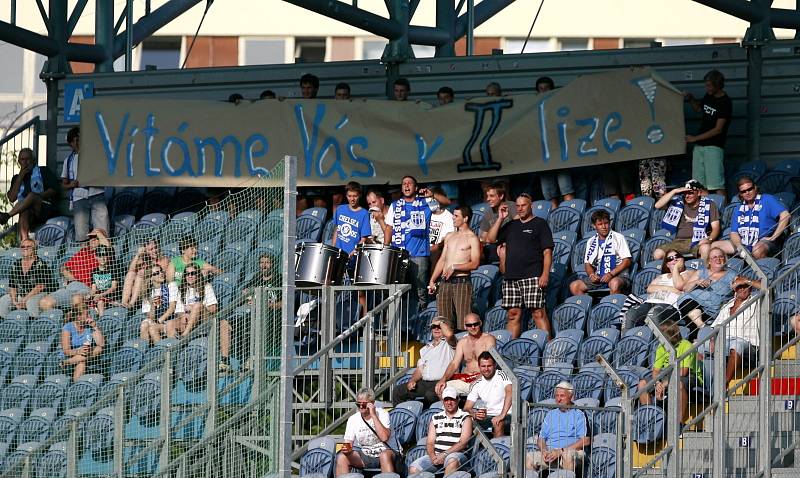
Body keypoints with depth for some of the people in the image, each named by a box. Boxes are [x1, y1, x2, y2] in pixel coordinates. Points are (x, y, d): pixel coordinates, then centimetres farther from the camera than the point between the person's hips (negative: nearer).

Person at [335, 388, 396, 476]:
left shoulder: (382, 414, -7)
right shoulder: (353, 419, 3)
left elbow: (384, 437, -23)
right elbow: (348, 443, 1)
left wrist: (373, 416, -22)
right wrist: (347, 449, -24)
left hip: (381, 453, -3)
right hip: (363, 456, 3)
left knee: (385, 455, -39)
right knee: (341, 457, -23)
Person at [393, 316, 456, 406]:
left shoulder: (448, 344, 5)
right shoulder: (426, 349, 27)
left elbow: (449, 334, -21)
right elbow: (420, 370, 22)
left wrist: (441, 323, -2)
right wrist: (412, 381, 2)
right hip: (424, 383, 7)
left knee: (430, 395, -38)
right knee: (398, 390, -6)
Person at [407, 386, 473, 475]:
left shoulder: (465, 417, 8)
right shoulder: (435, 418, 20)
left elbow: (463, 442, -4)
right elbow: (430, 442, 14)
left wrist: (445, 454, -15)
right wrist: (433, 457, -9)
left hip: (456, 454, -4)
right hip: (436, 455, 4)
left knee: (452, 460, -41)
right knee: (413, 468, -21)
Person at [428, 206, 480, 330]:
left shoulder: (472, 238, -1)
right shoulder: (450, 236, 19)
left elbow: (475, 264, -10)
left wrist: (454, 267, -17)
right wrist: (432, 281, 16)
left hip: (462, 282, -6)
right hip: (445, 282, 6)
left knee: (463, 323, -12)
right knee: (444, 321, 3)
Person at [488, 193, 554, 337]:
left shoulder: (540, 224, 4)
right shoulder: (511, 226, 21)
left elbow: (547, 251, -3)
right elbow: (491, 238, 15)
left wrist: (545, 274, -13)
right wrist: (500, 219, 7)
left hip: (532, 276, -5)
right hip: (511, 277, 5)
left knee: (538, 313, -10)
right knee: (513, 314, 4)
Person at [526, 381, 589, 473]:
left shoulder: (578, 415, 10)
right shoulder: (551, 414, 26)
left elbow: (585, 441, -2)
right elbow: (541, 439, 22)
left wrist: (561, 451, -10)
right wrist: (544, 451, -3)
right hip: (549, 453, 4)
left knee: (568, 455, -40)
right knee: (528, 457, -24)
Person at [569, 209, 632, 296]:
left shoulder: (618, 238, 3)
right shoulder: (591, 242, 16)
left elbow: (627, 261, -3)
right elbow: (587, 263, 18)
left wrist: (611, 274, -14)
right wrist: (591, 274, -5)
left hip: (617, 276, -5)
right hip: (598, 278, 5)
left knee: (614, 283, -41)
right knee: (574, 286, -16)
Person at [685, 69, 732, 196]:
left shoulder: (725, 103, -12)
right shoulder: (709, 96, 11)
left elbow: (718, 129, -14)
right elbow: (698, 108, 33)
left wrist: (695, 138, -13)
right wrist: (691, 99, 12)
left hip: (714, 147, -8)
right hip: (699, 147, 8)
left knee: (717, 185, -14)